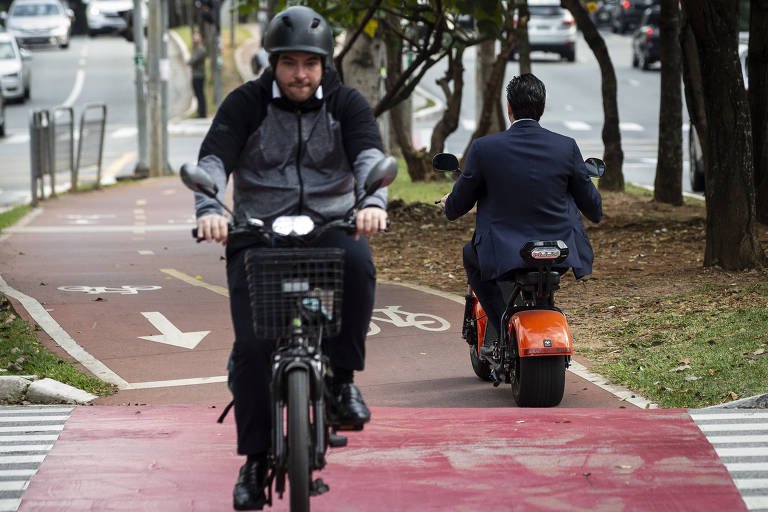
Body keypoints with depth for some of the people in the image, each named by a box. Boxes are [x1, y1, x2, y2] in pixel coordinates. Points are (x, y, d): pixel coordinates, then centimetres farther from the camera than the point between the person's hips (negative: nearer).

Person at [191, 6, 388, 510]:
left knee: (358, 263, -35)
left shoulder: (346, 103, 3)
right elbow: (213, 157, -14)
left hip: (330, 224, 0)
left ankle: (343, 377, -19)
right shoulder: (246, 103, 0)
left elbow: (370, 153, -14)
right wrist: (209, 209, -35)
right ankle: (255, 460, -3)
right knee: (252, 346, -14)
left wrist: (373, 202, -37)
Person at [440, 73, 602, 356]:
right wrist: (595, 211, 34)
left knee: (470, 255, 30)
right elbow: (590, 204, 8)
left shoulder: (484, 148, -8)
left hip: (504, 255, -2)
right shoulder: (566, 147, -4)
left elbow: (459, 202, 4)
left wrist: (448, 205, 30)